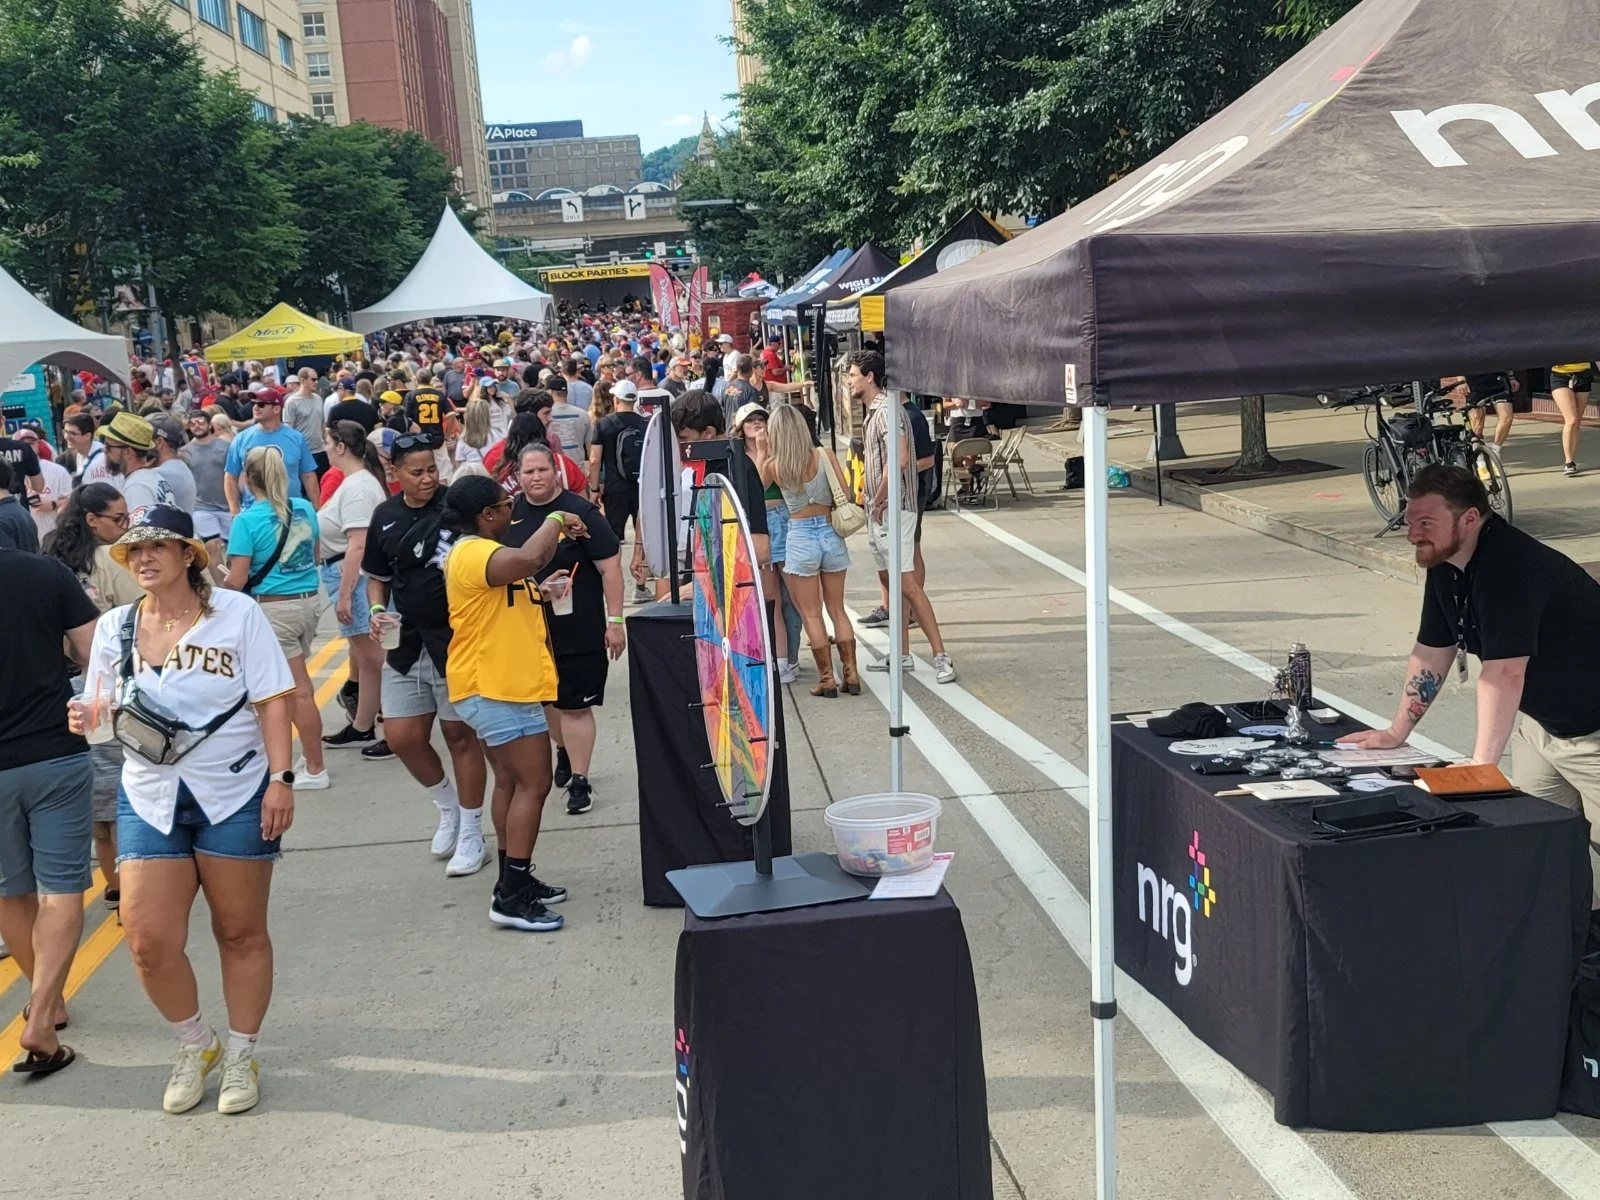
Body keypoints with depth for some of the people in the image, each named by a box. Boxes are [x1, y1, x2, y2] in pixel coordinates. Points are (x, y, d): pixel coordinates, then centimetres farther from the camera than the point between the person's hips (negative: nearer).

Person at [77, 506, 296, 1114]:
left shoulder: (236, 613, -4)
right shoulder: (114, 627, 5)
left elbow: (271, 701, -5)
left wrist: (281, 779, -14)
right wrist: (89, 719, -13)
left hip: (235, 795, -3)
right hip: (149, 799, 3)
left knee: (240, 932, 7)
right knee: (149, 939, -5)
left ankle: (241, 1056, 24)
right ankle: (195, 1045, 21)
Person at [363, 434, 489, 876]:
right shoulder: (386, 516, 6)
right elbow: (377, 578, 16)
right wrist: (377, 612, -2)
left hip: (454, 641, -5)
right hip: (406, 644, 5)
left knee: (460, 735, 5)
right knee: (402, 738, 6)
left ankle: (471, 836, 19)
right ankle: (448, 805, 33)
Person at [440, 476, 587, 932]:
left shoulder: (479, 550, 16)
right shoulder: (472, 554, -20)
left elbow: (532, 562, 30)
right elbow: (528, 559, -38)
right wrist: (554, 520, -23)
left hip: (499, 688, 12)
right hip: (497, 689, -12)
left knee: (511, 782, 17)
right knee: (533, 784, -9)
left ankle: (515, 881, 25)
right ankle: (512, 899, -8)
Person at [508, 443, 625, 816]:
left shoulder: (580, 513, -12)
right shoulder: (511, 514, 2)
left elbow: (610, 566, -12)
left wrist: (614, 620, -15)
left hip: (578, 629, -5)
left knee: (575, 704, -3)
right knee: (546, 698, 18)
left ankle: (579, 781, 5)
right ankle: (564, 753, 42)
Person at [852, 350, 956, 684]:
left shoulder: (887, 410, -16)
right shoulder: (873, 410, 16)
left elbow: (899, 459, -30)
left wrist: (879, 500, -20)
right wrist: (873, 502, 15)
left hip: (893, 508, -11)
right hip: (879, 510, 11)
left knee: (906, 583, -12)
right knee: (888, 579, 14)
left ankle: (941, 657, -10)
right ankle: (901, 654, 22)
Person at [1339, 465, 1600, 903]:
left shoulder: (1509, 566, -29)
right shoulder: (1445, 565, -1)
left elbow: (1503, 673, -32)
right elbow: (1431, 654, 7)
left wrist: (1480, 765, -32)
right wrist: (1397, 732, 6)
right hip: (1539, 719, 9)